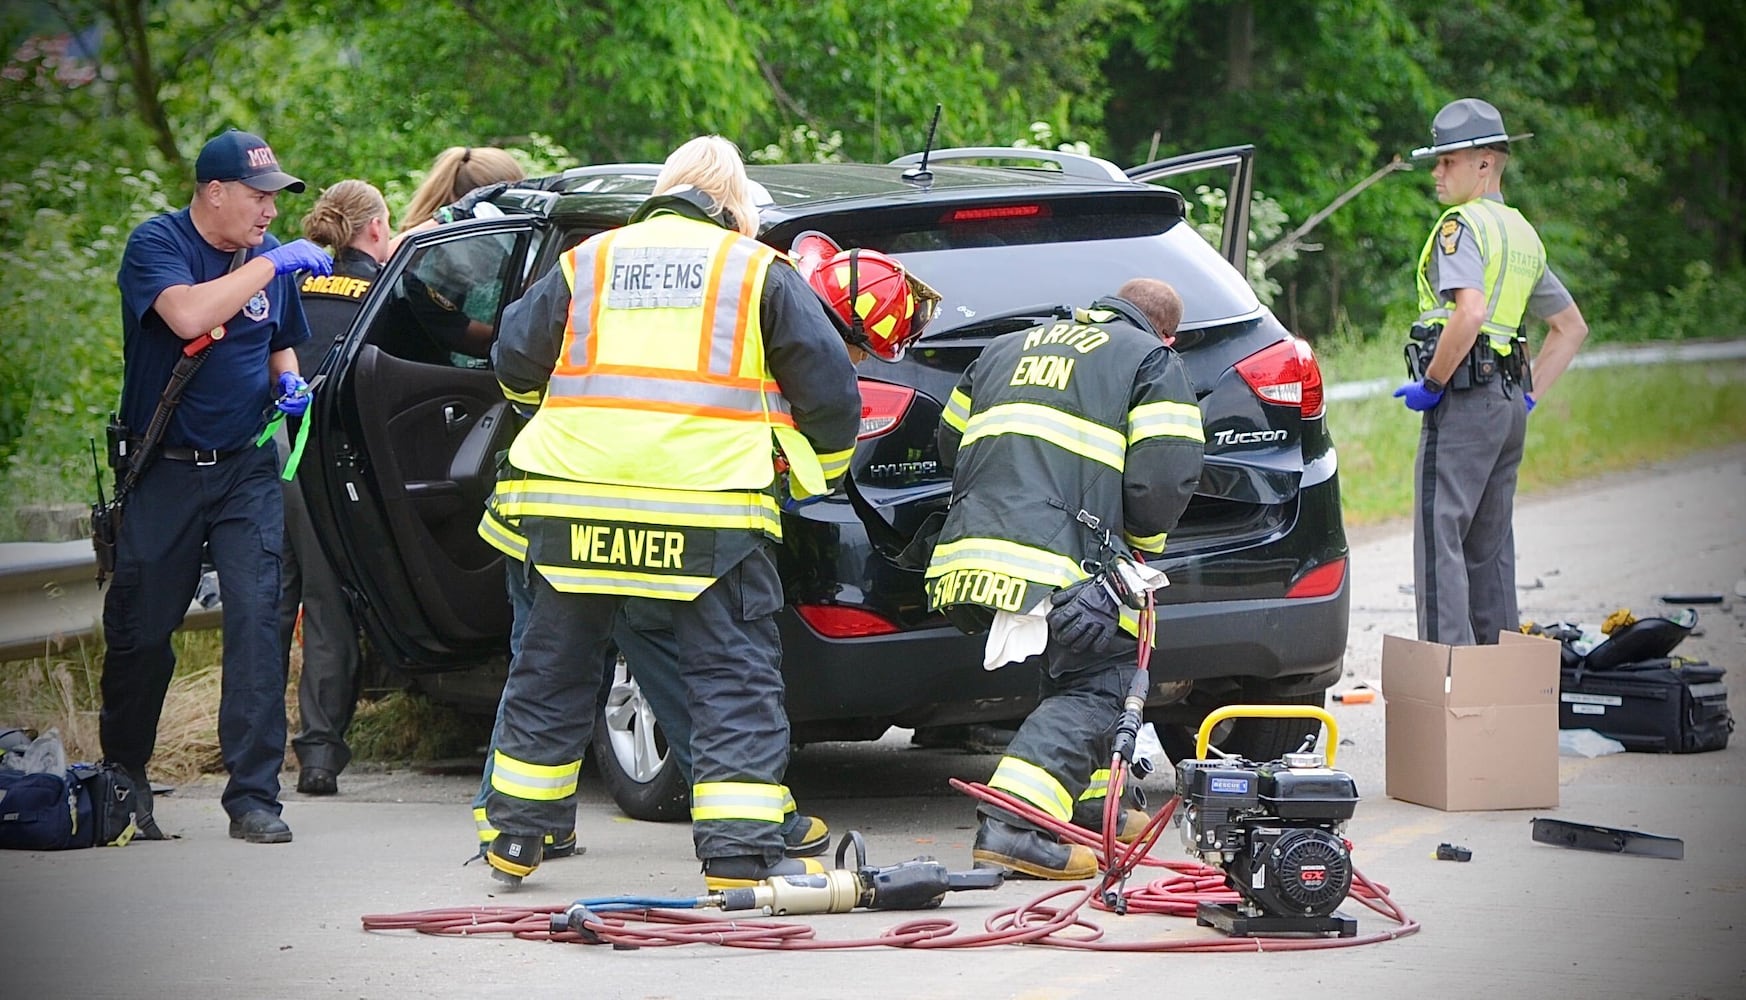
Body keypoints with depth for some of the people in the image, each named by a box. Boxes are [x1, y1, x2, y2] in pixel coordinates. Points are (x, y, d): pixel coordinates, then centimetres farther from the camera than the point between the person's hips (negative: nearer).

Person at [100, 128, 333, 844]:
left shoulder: (268, 257, 8)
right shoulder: (157, 243, -8)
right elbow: (188, 315, -28)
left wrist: (289, 383, 3)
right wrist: (271, 264, -25)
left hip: (246, 469, 3)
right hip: (164, 469, -3)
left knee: (257, 619, -10)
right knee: (140, 630, 4)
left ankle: (253, 797, -9)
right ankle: (124, 782, 24)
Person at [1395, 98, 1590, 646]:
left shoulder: (1463, 225, -9)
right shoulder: (1523, 234, 19)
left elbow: (1470, 314, -26)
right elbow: (1571, 327, 25)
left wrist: (1431, 384, -15)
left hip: (1465, 397, -9)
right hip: (1509, 405, 9)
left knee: (1440, 537, -9)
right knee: (1489, 544, 13)